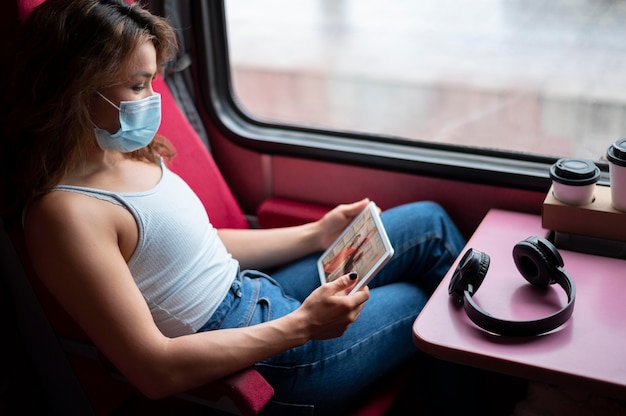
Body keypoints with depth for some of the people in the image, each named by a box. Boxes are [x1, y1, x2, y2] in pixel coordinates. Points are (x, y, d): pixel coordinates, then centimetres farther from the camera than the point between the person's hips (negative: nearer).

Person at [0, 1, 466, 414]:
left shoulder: (128, 155, 2)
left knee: (428, 222, 11)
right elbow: (155, 370, -28)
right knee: (421, 301, 11)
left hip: (256, 296, 8)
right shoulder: (65, 213, -27)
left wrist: (316, 235, 9)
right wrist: (303, 326, -26)